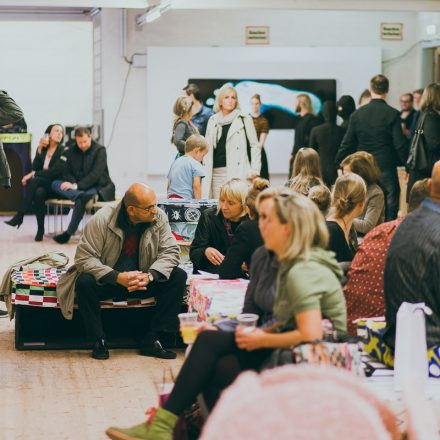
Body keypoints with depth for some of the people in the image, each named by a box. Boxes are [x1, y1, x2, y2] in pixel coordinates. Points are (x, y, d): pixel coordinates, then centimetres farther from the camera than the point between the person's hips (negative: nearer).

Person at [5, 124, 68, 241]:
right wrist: (39, 150, -7)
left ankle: (19, 216, -32)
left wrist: (34, 174, -18)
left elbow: (55, 171, -14)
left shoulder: (64, 150, -3)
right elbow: (35, 168, 2)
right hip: (40, 184, 3)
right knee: (39, 193, -36)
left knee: (34, 181, -33)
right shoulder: (42, 148, 12)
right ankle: (40, 229, -29)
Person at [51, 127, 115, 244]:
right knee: (55, 184, -17)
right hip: (77, 187, 6)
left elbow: (96, 174, -15)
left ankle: (69, 233, -31)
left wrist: (77, 186, -22)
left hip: (98, 187, -6)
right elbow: (68, 171, 11)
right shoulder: (73, 151, 11)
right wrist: (72, 183, -12)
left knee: (81, 199, -37)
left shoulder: (100, 150, -6)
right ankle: (79, 195, -44)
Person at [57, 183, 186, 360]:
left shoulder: (159, 218, -10)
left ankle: (153, 340, -17)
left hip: (143, 279, 3)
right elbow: (84, 258, -21)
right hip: (107, 279, -3)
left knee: (178, 276, -19)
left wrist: (149, 276, -29)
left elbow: (170, 251, -9)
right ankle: (99, 342, -18)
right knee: (84, 282, -35)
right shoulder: (101, 219, -20)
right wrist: (118, 277, -34)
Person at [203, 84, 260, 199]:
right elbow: (208, 149, 19)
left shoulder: (244, 119, 5)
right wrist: (205, 171, 11)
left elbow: (254, 145, 3)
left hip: (237, 172, -4)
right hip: (216, 172, 4)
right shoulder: (213, 120, 16)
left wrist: (255, 170, -6)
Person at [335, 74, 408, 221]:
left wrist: (340, 163, 16)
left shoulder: (357, 114, 2)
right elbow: (400, 144, -9)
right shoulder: (392, 114, -9)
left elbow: (347, 143, 5)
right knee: (390, 211, -1)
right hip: (386, 169, -4)